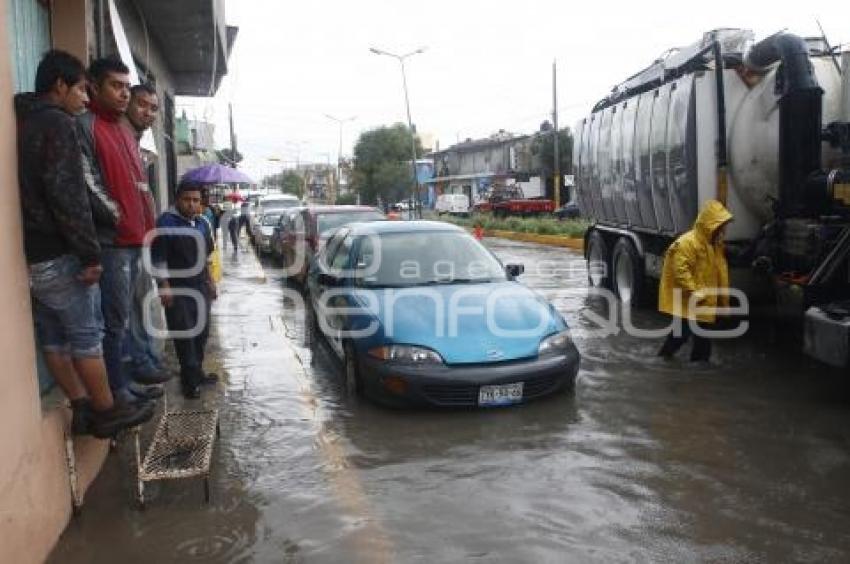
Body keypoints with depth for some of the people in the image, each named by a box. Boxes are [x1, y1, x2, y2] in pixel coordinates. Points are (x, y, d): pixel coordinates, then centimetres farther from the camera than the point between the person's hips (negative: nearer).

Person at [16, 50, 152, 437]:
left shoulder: (21, 122, 17)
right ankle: (106, 412, 9)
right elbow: (68, 195, -20)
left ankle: (82, 408, 20)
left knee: (53, 337, 11)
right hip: (57, 254, -9)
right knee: (86, 336, 0)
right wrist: (90, 254, -18)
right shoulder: (57, 123, -11)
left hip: (28, 253, 9)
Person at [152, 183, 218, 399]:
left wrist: (210, 281, 20)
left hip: (200, 286, 7)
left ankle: (196, 372, 25)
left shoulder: (202, 224, 13)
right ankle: (190, 380, 0)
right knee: (184, 334, -7)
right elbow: (158, 257, -14)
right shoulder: (166, 222, -10)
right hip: (177, 289, -7)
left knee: (202, 331, 12)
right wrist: (164, 286, -19)